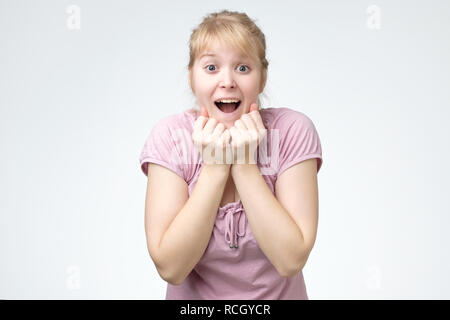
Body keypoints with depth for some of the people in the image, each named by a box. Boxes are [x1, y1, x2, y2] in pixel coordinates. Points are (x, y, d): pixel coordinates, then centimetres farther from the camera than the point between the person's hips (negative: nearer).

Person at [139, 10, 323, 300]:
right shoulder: (169, 136, -11)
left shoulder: (293, 131, -12)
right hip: (194, 297, 1)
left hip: (279, 293, 0)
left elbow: (291, 260, -17)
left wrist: (244, 164, -21)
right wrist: (214, 166, -21)